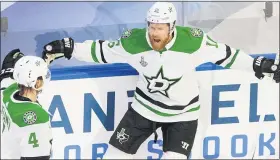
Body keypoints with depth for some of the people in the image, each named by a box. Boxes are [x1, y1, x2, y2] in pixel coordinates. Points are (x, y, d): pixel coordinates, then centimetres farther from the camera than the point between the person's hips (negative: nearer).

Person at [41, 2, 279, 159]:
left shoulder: (192, 41, -24)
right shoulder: (134, 42, -19)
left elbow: (223, 54, -10)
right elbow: (103, 52, -4)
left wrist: (260, 65, -9)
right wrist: (67, 48, -8)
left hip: (182, 113, -2)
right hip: (145, 107, 2)